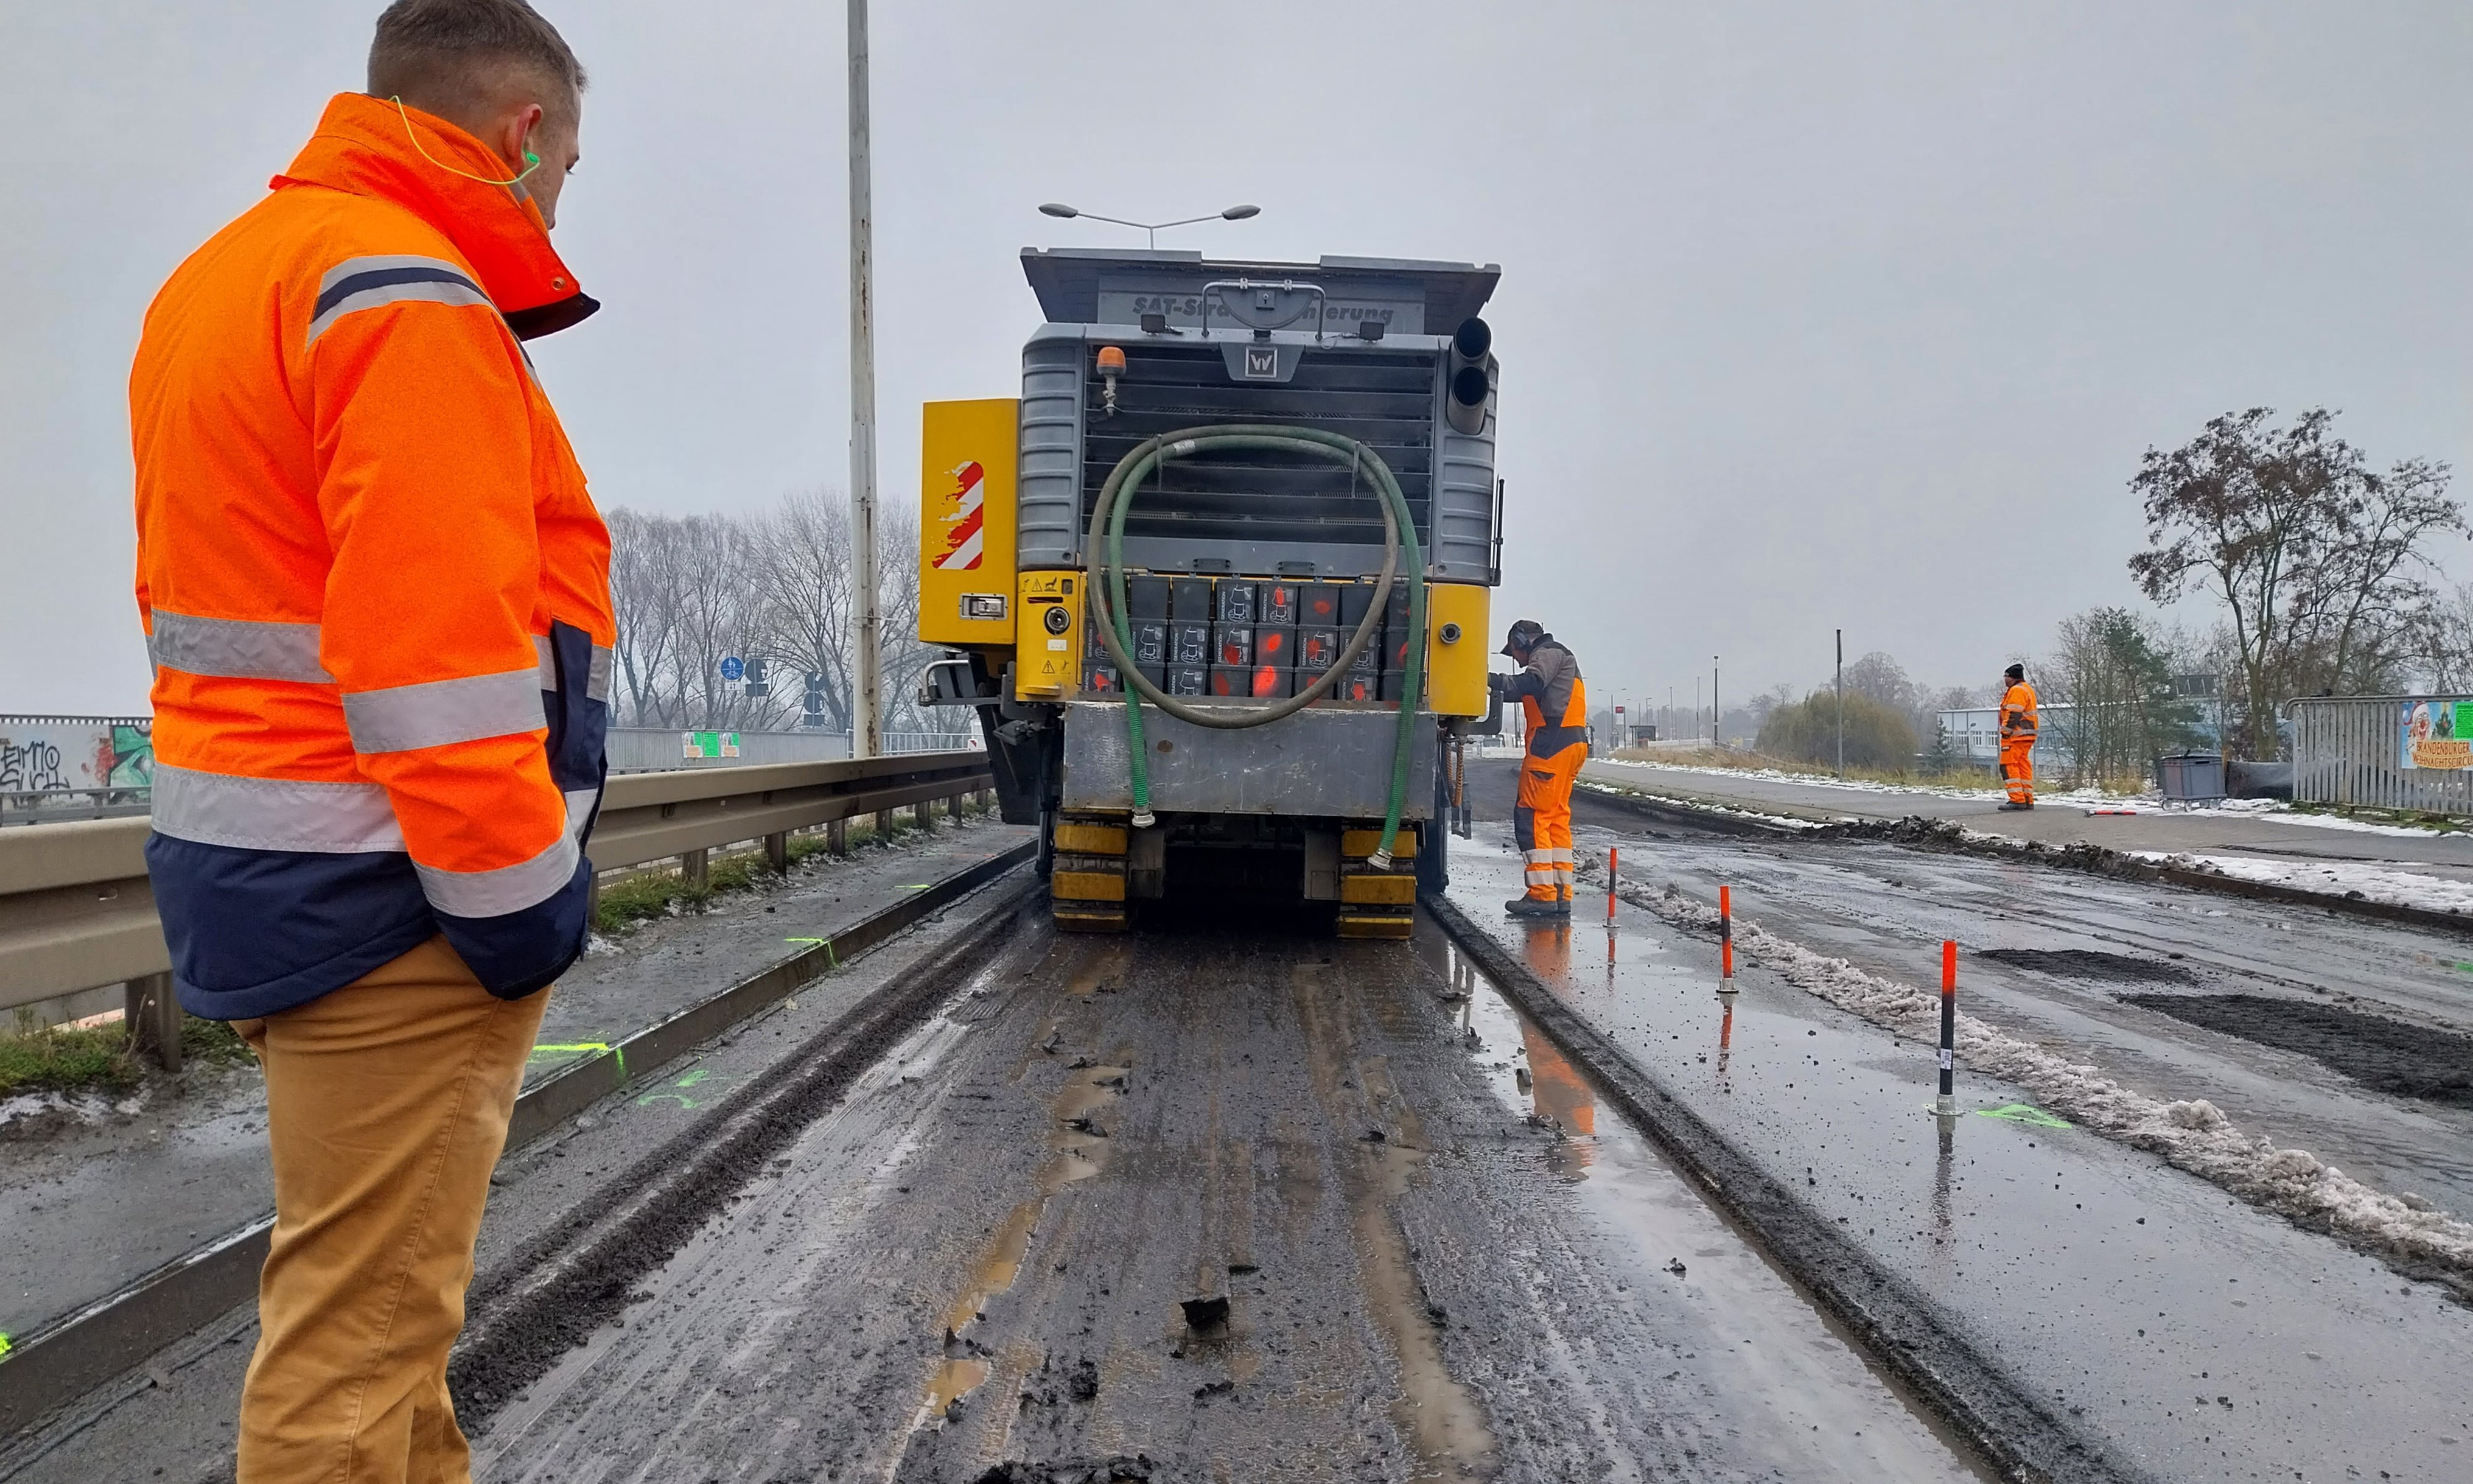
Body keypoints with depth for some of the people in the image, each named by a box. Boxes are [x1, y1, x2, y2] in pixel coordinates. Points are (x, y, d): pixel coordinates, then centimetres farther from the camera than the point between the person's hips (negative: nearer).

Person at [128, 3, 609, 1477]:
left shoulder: (226, 275, 18)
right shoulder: (409, 298, -15)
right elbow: (430, 641, -24)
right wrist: (516, 887, -18)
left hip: (252, 846, 11)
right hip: (387, 895, -11)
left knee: (375, 1283, 22)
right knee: (364, 1318, -1)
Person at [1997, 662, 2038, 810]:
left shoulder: (2017, 691, -13)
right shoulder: (2028, 689, 22)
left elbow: (2014, 715, -20)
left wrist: (2006, 732, -19)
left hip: (2016, 736, -11)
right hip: (2027, 736, 11)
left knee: (2008, 765, -9)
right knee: (2024, 766, 12)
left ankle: (2017, 799, -14)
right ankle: (2028, 800, 12)